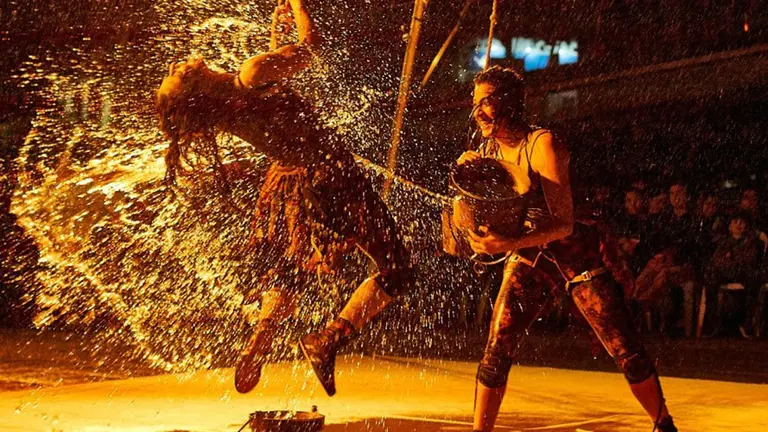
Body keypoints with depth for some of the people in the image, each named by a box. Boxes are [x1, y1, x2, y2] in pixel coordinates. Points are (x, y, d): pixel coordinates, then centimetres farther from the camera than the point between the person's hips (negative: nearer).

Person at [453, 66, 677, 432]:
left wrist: (509, 244, -42)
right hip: (528, 259, 4)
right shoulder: (485, 152, -3)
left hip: (574, 254, -4)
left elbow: (563, 223, -28)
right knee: (496, 350, -10)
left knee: (627, 352, -3)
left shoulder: (542, 144, -22)